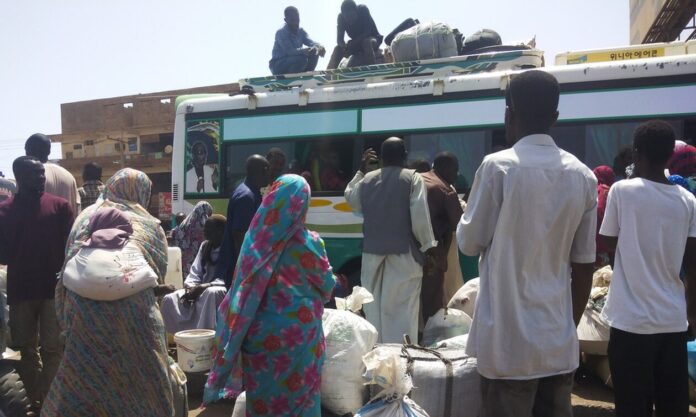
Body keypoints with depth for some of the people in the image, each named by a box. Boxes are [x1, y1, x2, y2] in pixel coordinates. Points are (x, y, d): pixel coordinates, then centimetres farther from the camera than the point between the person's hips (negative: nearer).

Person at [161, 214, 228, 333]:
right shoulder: (205, 246, 11)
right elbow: (195, 272, 9)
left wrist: (205, 286, -27)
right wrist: (190, 287, -12)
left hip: (223, 291, -7)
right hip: (201, 291, 7)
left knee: (212, 293, -40)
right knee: (169, 299, -10)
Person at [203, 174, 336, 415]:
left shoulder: (255, 238, -6)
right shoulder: (308, 243, -14)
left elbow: (243, 287, 3)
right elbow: (326, 286, -1)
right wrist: (334, 282, 21)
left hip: (260, 331, 3)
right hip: (297, 333, -3)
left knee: (263, 394, 16)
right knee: (296, 392, 12)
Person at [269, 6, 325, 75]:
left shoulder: (301, 31, 3)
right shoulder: (281, 33, -19)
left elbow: (310, 42, -11)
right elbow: (290, 51, -32)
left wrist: (319, 47, -37)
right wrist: (307, 50, -49)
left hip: (293, 63, 7)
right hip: (278, 66, -7)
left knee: (314, 55, -11)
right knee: (301, 59, -31)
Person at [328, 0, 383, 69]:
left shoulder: (363, 10, -22)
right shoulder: (341, 17, -14)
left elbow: (368, 31, -28)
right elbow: (339, 39, -18)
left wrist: (352, 43, -38)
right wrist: (343, 46, -42)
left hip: (372, 38, -4)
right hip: (357, 44, 4)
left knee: (367, 42, -37)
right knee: (337, 48, -15)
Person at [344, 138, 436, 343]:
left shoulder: (367, 179, 7)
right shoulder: (413, 178, -6)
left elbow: (350, 198, 28)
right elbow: (420, 219, -12)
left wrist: (361, 170, 33)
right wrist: (428, 246, -1)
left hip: (372, 254, 5)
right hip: (404, 254, -4)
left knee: (374, 309, 14)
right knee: (402, 311, -3)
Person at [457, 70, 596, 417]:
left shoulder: (498, 167, -12)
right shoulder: (583, 176, 4)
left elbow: (469, 243, -4)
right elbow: (584, 265, 7)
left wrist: (473, 205, 14)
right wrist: (570, 325, 18)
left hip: (508, 343, -5)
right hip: (560, 342, 5)